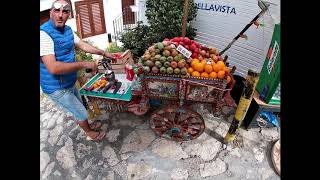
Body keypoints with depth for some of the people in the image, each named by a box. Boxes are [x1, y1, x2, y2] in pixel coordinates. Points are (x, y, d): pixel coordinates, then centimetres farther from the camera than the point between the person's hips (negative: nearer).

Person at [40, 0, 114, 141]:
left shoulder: (68, 30, 0)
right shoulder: (44, 33, -27)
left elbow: (83, 46, 14)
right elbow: (53, 68, -35)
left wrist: (103, 53, 12)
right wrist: (85, 64, -31)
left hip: (69, 83, 8)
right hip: (57, 88, -8)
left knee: (78, 109, 27)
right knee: (81, 113, 9)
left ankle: (88, 126, 52)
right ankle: (90, 134, 35)